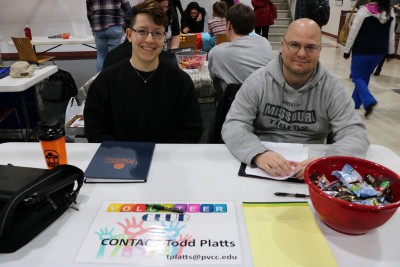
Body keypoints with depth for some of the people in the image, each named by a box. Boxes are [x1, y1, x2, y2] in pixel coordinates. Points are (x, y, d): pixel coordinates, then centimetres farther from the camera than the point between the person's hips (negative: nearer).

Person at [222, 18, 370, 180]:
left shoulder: (332, 88, -2)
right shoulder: (257, 81, -4)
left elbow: (355, 134, -9)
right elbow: (233, 126, -10)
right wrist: (258, 154, -31)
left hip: (311, 174, 2)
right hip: (263, 169, -1)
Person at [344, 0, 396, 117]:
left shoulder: (364, 10, -12)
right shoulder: (391, 12, 4)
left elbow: (353, 33, -12)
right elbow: (391, 35, 8)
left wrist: (347, 50, -4)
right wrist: (390, 52, 16)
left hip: (361, 51, -5)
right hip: (379, 52, 5)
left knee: (357, 77, 5)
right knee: (364, 77, 17)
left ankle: (369, 101, -15)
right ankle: (355, 102, 24)